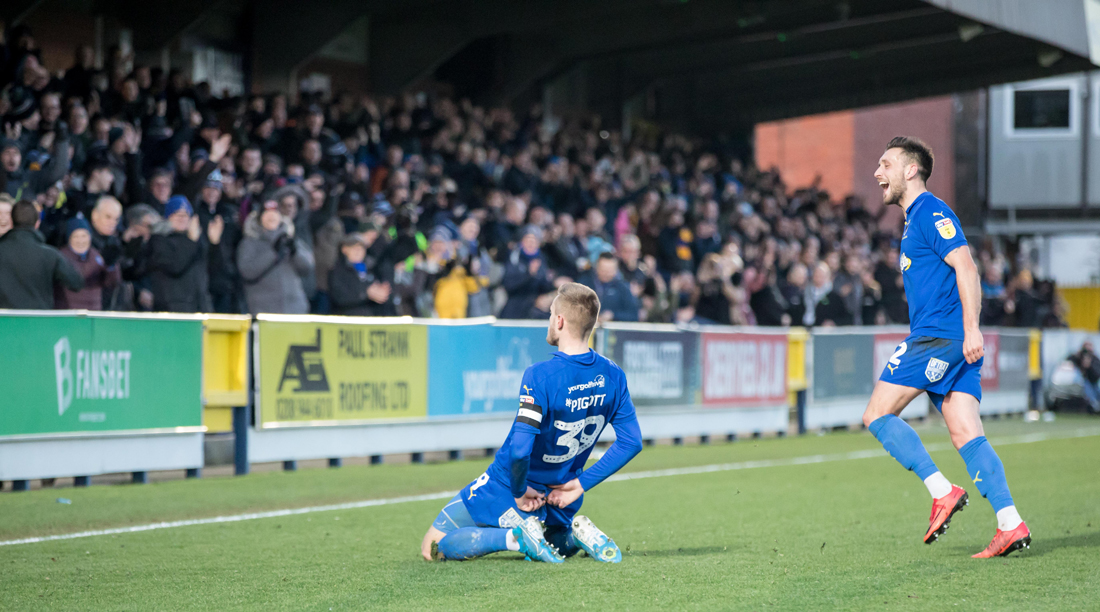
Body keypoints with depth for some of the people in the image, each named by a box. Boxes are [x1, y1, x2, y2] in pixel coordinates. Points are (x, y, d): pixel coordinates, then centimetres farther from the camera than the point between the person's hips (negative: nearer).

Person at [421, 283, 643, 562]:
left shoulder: (540, 376, -28)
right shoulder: (613, 376, -8)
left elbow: (520, 450, -34)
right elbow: (631, 442, -4)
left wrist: (519, 491, -15)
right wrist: (582, 483, -1)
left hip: (505, 488, -6)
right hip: (561, 489, 6)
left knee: (433, 547, 6)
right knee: (562, 547, 37)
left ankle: (516, 536, -12)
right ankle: (576, 532, 3)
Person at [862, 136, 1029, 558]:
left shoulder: (931, 212, -6)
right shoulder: (916, 219, 24)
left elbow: (965, 267, -17)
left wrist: (971, 329, -23)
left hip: (939, 335, -9)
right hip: (932, 338, 9)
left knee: (877, 415, -7)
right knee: (967, 436, 0)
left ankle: (943, 491, -12)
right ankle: (1011, 524, -8)